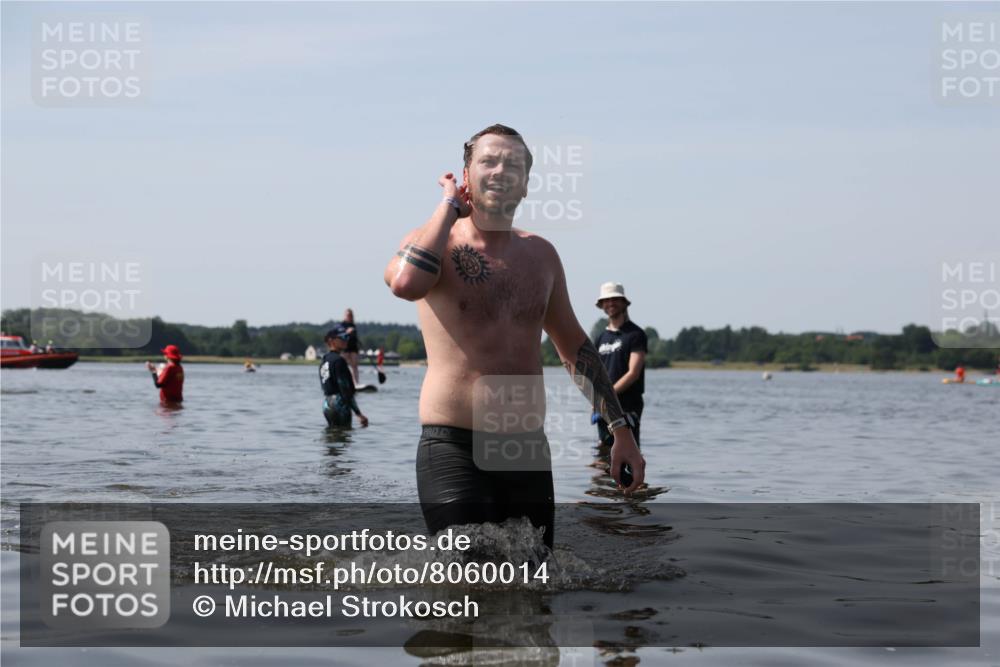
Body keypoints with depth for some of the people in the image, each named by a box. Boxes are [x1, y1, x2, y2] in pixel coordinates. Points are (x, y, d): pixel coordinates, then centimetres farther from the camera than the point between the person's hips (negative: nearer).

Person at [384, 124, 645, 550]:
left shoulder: (541, 255, 14)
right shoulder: (434, 243, -2)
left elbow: (575, 347, 23)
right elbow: (405, 283, -28)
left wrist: (620, 430, 18)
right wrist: (449, 204, -12)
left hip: (528, 450, 6)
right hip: (454, 449, -6)